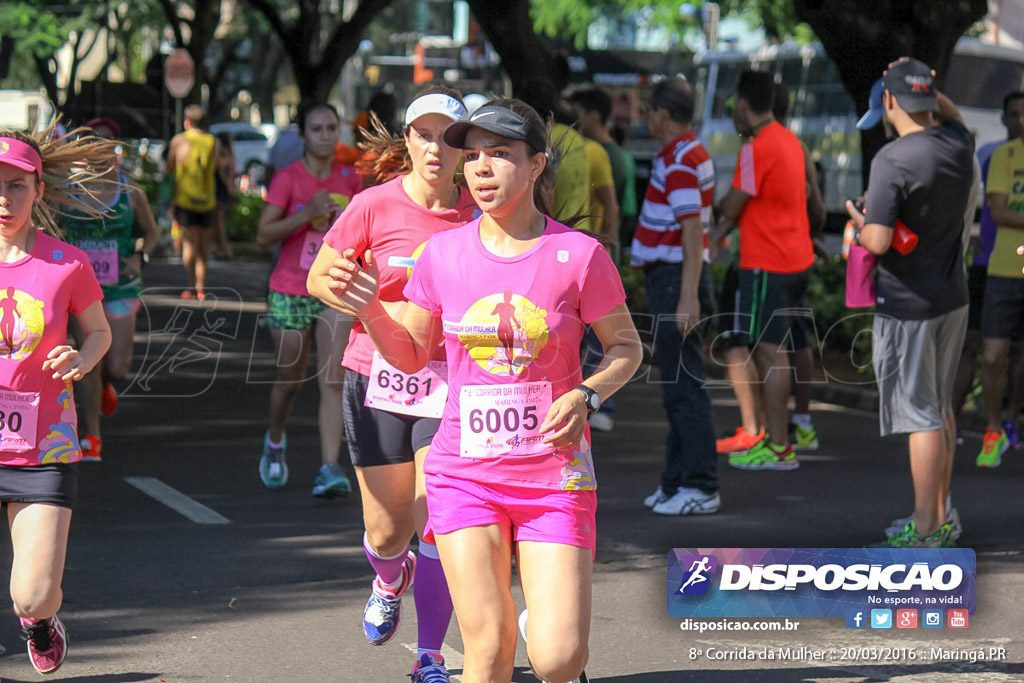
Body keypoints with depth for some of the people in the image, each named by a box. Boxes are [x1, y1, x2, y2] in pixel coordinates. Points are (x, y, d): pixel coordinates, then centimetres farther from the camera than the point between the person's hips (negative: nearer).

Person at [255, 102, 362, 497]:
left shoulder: (349, 178, 4)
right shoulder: (288, 179, -8)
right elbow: (263, 235, -15)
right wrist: (306, 215, -26)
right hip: (290, 294, -2)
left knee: (333, 382, -11)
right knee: (291, 380, 11)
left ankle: (330, 469, -17)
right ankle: (275, 442, 41)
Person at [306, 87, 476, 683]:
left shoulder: (478, 214, -3)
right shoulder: (375, 206, -7)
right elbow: (319, 279, 3)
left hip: (450, 381, 0)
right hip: (378, 379, 0)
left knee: (439, 516, -13)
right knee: (388, 530, 7)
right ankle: (390, 579, 45)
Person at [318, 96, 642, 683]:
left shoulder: (578, 255, -6)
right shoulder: (444, 253, 1)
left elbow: (626, 347, 4)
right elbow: (411, 355, 12)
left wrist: (586, 395, -14)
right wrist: (368, 309, -6)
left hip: (555, 474, -2)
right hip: (465, 474, 2)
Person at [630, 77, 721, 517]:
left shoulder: (680, 163, -17)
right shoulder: (689, 154, 16)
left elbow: (693, 231, -24)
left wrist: (687, 297, -28)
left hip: (675, 279, -11)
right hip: (669, 277, 11)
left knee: (684, 384, -10)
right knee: (675, 384, 14)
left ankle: (701, 487, -10)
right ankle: (678, 480, 19)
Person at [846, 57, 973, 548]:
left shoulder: (892, 161, -21)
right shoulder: (957, 145, 0)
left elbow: (878, 242, -27)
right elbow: (952, 117, 27)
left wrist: (857, 224, -6)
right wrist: (927, 87, 12)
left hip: (907, 308, -7)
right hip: (953, 301, 7)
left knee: (921, 416, -3)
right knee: (941, 410, 17)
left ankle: (924, 531, 2)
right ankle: (940, 520, 25)